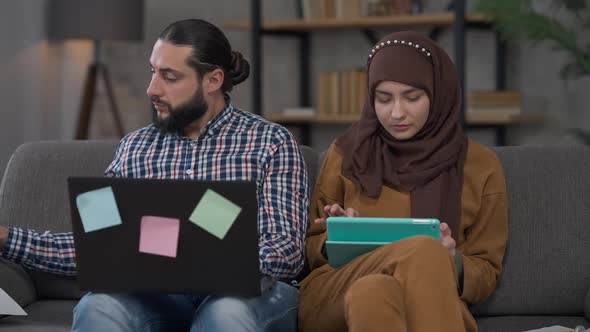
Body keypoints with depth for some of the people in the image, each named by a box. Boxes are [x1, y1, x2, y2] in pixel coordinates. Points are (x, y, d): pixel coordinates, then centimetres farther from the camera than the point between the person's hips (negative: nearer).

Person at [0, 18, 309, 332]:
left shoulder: (272, 143, 4)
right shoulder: (133, 148, 17)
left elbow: (287, 253, -5)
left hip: (250, 291, -3)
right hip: (159, 297, 3)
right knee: (97, 307, -32)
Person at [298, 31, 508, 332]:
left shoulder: (481, 166, 12)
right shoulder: (347, 152, 14)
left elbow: (486, 272, 14)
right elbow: (311, 248, 21)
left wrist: (452, 264, -10)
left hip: (430, 301, 0)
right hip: (334, 297, 0)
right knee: (421, 250, -36)